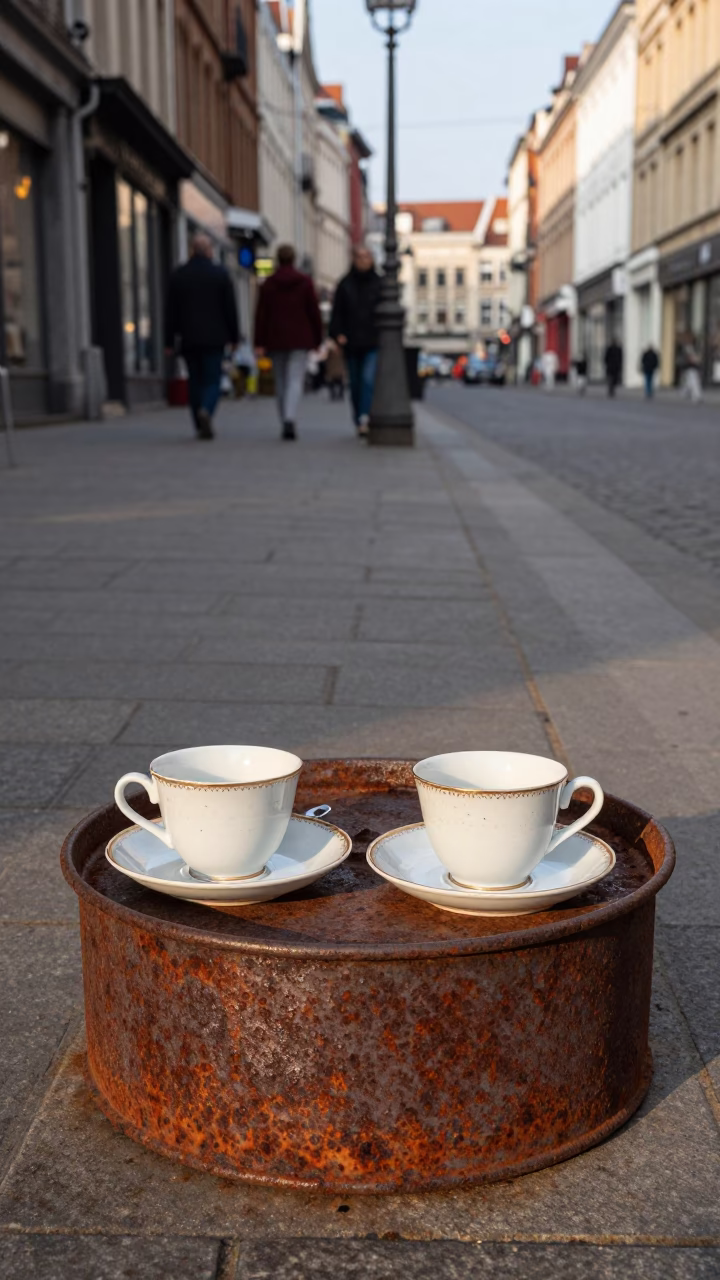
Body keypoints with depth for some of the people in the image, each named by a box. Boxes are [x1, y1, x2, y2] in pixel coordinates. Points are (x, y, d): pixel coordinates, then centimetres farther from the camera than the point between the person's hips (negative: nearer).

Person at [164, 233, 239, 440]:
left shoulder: (178, 275, 2)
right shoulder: (220, 274, -2)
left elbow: (170, 311, 2)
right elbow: (230, 308, -2)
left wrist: (169, 341, 5)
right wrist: (234, 336, 6)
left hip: (188, 339, 2)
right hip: (214, 338, -2)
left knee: (195, 380, 11)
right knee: (212, 380, 1)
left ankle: (200, 426, 11)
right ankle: (206, 410, -27)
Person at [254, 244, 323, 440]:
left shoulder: (268, 283, 2)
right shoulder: (305, 282, 0)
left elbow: (261, 315, -2)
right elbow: (314, 313, 0)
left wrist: (259, 343, -1)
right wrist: (317, 340, 8)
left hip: (275, 341, 1)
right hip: (300, 341, -1)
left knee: (280, 383, 12)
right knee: (295, 381, -8)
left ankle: (285, 424, 16)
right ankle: (290, 419, -28)